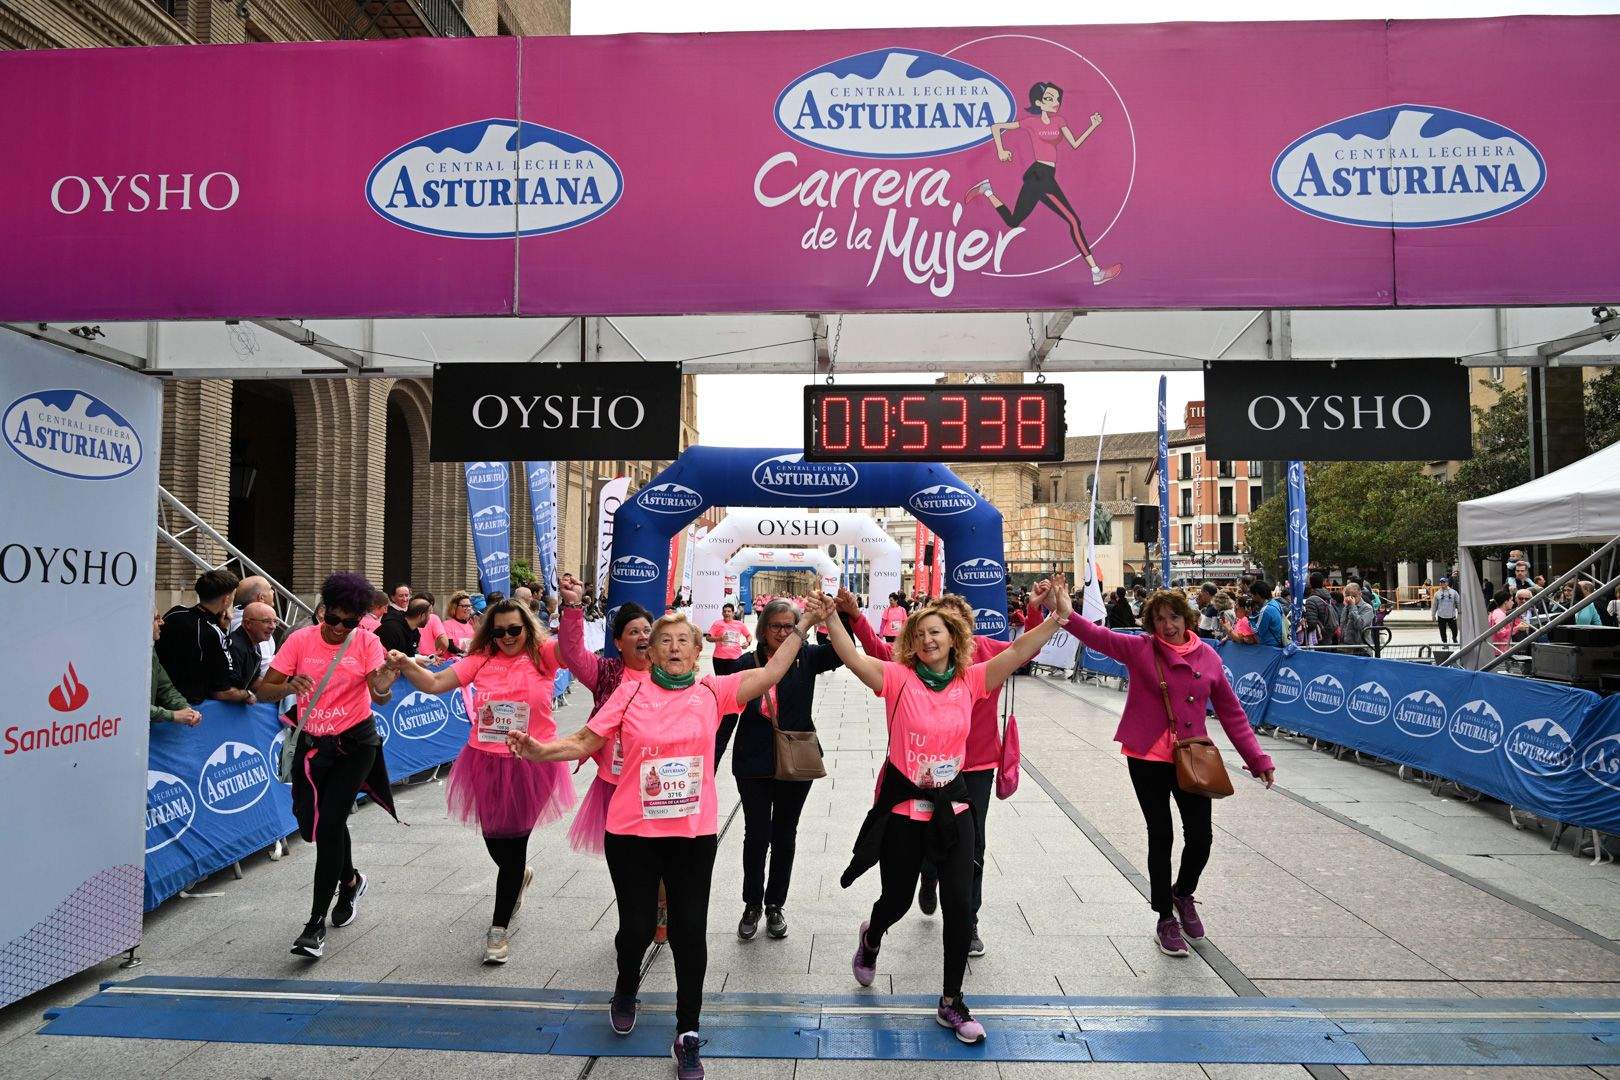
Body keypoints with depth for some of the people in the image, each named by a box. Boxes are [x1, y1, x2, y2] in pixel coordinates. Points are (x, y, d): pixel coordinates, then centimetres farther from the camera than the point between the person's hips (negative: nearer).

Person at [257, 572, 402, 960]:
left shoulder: (366, 642, -12)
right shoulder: (300, 640, -7)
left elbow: (380, 696, -21)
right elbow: (264, 688, -8)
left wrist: (383, 688, -45)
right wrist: (288, 686, -30)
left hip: (355, 743, -3)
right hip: (312, 744, 4)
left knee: (329, 825, -11)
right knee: (321, 824, 15)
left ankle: (316, 924, -3)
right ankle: (350, 881, 45)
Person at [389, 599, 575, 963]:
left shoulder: (543, 656, -7)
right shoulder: (481, 660, 1)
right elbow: (435, 683, -2)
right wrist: (406, 665, -19)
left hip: (530, 765, -4)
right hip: (487, 763, 4)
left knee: (514, 842, 4)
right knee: (493, 836, 18)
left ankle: (500, 928, 19)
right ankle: (520, 875, 53)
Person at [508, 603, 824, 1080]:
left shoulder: (713, 692, 0)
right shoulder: (631, 692, -3)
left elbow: (772, 671, -5)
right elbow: (585, 741, -2)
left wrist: (803, 624, -8)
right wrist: (540, 751, -17)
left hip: (695, 833, 1)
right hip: (633, 832, 0)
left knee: (690, 931, 3)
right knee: (637, 925, 10)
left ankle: (687, 1036, 20)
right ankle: (625, 992, 45)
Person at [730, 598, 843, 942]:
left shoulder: (806, 658, -2)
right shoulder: (747, 664, -5)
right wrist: (710, 765, -8)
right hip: (754, 765, -1)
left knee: (785, 835, 13)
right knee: (757, 835, 6)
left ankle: (775, 905, 28)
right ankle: (752, 905, 25)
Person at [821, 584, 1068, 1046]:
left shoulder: (971, 680, -3)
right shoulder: (899, 677, -10)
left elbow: (1019, 651, -12)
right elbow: (852, 658, -22)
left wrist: (1058, 617, -23)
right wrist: (830, 616, -33)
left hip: (951, 805, 2)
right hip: (902, 805, -2)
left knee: (960, 904, -1)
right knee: (897, 898, 14)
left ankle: (951, 1002, 19)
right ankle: (871, 938, 52)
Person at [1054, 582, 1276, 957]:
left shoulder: (1208, 657, 0)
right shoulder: (1139, 648, -6)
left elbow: (1231, 712, 6)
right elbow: (1095, 635, -19)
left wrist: (1257, 757, 3)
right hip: (1147, 760, -2)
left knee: (1201, 836, 5)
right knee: (1161, 837, 6)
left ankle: (1183, 894, 38)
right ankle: (1166, 919, 26)